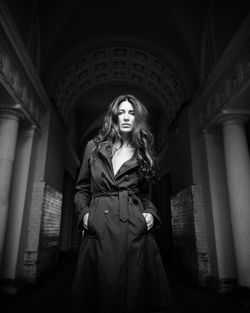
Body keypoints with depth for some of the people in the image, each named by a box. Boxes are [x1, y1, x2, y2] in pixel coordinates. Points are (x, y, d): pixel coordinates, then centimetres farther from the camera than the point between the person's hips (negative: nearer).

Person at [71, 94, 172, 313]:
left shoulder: (143, 154, 12)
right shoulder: (94, 147, 9)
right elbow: (82, 189, 14)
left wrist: (151, 213, 0)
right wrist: (84, 213, -2)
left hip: (135, 229, 1)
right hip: (99, 231, 0)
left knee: (134, 294, 5)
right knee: (102, 293, 4)